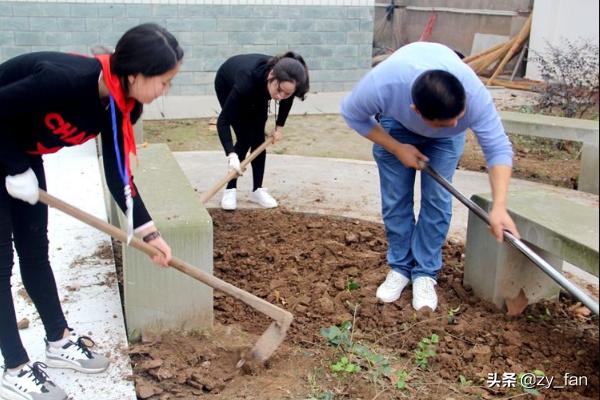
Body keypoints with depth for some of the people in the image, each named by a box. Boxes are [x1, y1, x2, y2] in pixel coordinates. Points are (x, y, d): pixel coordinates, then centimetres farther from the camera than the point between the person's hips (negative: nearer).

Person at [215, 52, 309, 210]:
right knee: (245, 138, -12)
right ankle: (230, 190, 0)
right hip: (227, 85, -4)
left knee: (258, 138, -4)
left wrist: (279, 126, -3)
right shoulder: (248, 79, -47)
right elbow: (223, 121, -42)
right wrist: (231, 155, -51)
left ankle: (257, 190, 6)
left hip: (258, 90, 4)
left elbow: (287, 98, -6)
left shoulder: (285, 82, -34)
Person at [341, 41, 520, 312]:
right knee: (395, 198, -4)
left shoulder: (474, 94, -42)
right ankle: (400, 267, 13)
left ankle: (425, 273, 5)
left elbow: (498, 148, -35)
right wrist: (397, 149, -22)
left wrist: (499, 206, -46)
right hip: (396, 124, 0)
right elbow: (353, 115, -22)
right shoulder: (381, 84, -44)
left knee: (437, 199, -9)